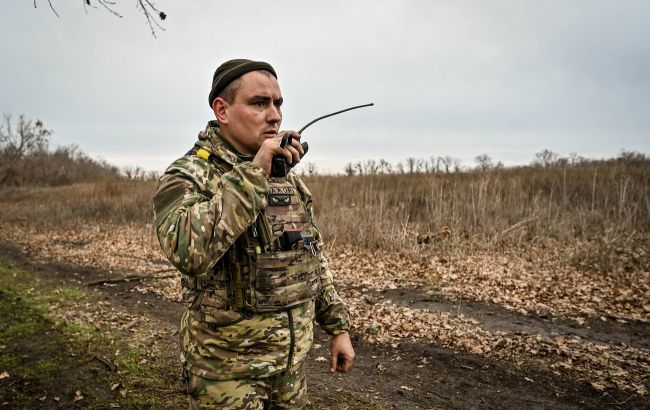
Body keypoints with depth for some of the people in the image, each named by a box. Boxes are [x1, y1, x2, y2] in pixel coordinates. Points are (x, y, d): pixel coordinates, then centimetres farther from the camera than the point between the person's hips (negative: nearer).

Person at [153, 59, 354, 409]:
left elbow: (312, 256, 11)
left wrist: (338, 326, 9)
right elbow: (188, 250, -34)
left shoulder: (287, 176, 6)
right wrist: (253, 174, -30)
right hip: (228, 367, -5)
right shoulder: (187, 175, -14)